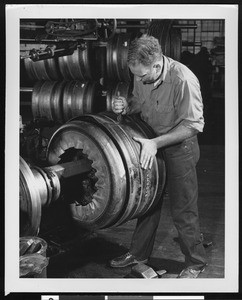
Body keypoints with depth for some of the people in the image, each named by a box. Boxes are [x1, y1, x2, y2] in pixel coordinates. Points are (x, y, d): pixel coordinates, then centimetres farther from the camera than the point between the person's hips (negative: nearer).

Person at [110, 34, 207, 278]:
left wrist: (156, 143, -31)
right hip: (151, 145, 7)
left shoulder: (183, 80, -29)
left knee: (182, 210, 3)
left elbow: (193, 124, -25)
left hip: (179, 147, -6)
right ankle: (139, 252, 36)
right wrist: (127, 106, -13)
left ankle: (195, 263, 24)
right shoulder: (141, 75, -8)